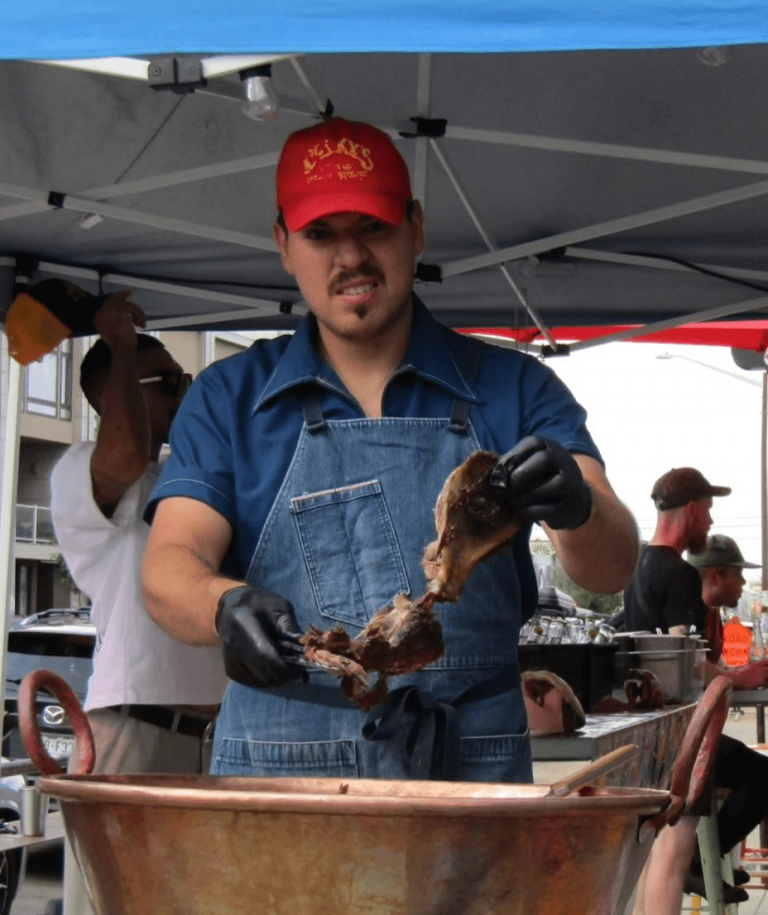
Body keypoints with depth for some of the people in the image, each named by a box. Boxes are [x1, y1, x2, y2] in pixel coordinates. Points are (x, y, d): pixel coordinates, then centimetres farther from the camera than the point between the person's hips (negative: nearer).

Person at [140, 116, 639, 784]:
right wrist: (226, 605, -23)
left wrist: (577, 507, -24)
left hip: (471, 778, 0)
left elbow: (612, 570, 0)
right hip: (277, 776, 0)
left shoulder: (515, 391, 11)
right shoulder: (228, 400, 12)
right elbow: (168, 568, 1)